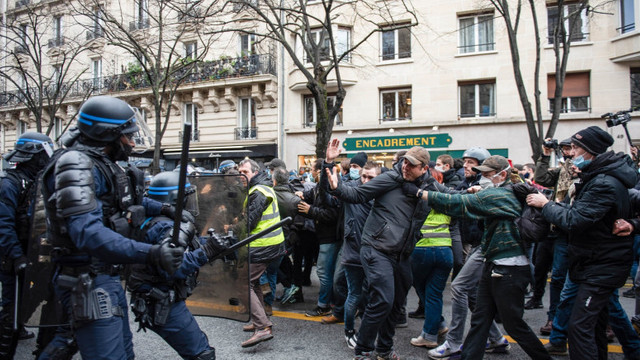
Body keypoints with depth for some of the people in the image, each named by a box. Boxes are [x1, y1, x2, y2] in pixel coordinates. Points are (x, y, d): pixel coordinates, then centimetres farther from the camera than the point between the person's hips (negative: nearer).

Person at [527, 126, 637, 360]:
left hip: (602, 268, -10)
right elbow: (582, 211, 13)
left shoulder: (605, 184, -24)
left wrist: (545, 204, -15)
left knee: (579, 325, -12)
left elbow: (575, 220, -28)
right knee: (595, 323, 20)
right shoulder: (598, 177, 10)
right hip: (600, 263, 10)